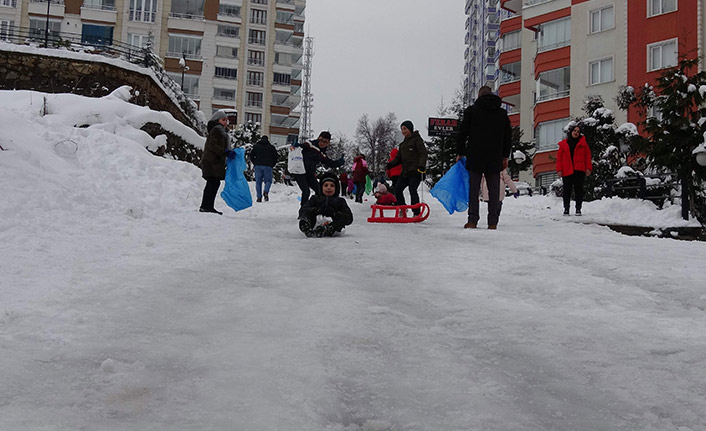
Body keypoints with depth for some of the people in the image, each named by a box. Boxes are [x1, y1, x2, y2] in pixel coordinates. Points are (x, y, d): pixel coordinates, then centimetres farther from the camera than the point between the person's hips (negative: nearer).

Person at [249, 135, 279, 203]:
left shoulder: (256, 146, 9)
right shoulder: (271, 147, 8)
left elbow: (251, 156, 5)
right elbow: (276, 157, 6)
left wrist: (255, 163, 12)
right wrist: (272, 165, 12)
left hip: (258, 166, 1)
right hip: (268, 166, -1)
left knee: (258, 182, 6)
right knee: (268, 181, 8)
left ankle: (259, 197, -2)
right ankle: (266, 192, -19)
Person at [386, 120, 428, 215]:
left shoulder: (417, 139, 0)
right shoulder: (403, 143, 24)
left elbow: (423, 153, -9)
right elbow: (399, 158, 24)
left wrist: (421, 165, -25)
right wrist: (391, 164, 4)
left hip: (415, 171, -8)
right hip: (405, 171, 8)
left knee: (412, 190, -13)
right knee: (397, 189, 1)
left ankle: (416, 213, -8)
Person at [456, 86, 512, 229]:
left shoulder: (471, 110, 3)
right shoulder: (502, 113, 12)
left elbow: (462, 133, 1)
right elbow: (508, 136, 14)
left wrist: (460, 152, 8)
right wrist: (505, 156, 18)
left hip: (475, 157, -2)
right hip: (495, 158, 2)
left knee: (473, 189, 1)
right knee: (494, 190, 3)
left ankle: (472, 220, -4)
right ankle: (493, 222, 1)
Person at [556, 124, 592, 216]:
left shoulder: (582, 142, 10)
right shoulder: (563, 144, 11)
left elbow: (588, 155, 6)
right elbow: (559, 157, 8)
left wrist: (588, 168, -4)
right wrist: (559, 170, -2)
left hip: (579, 170, 0)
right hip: (567, 171, 1)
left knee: (578, 189, 0)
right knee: (567, 190, 1)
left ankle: (578, 209, 4)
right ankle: (566, 209, 7)